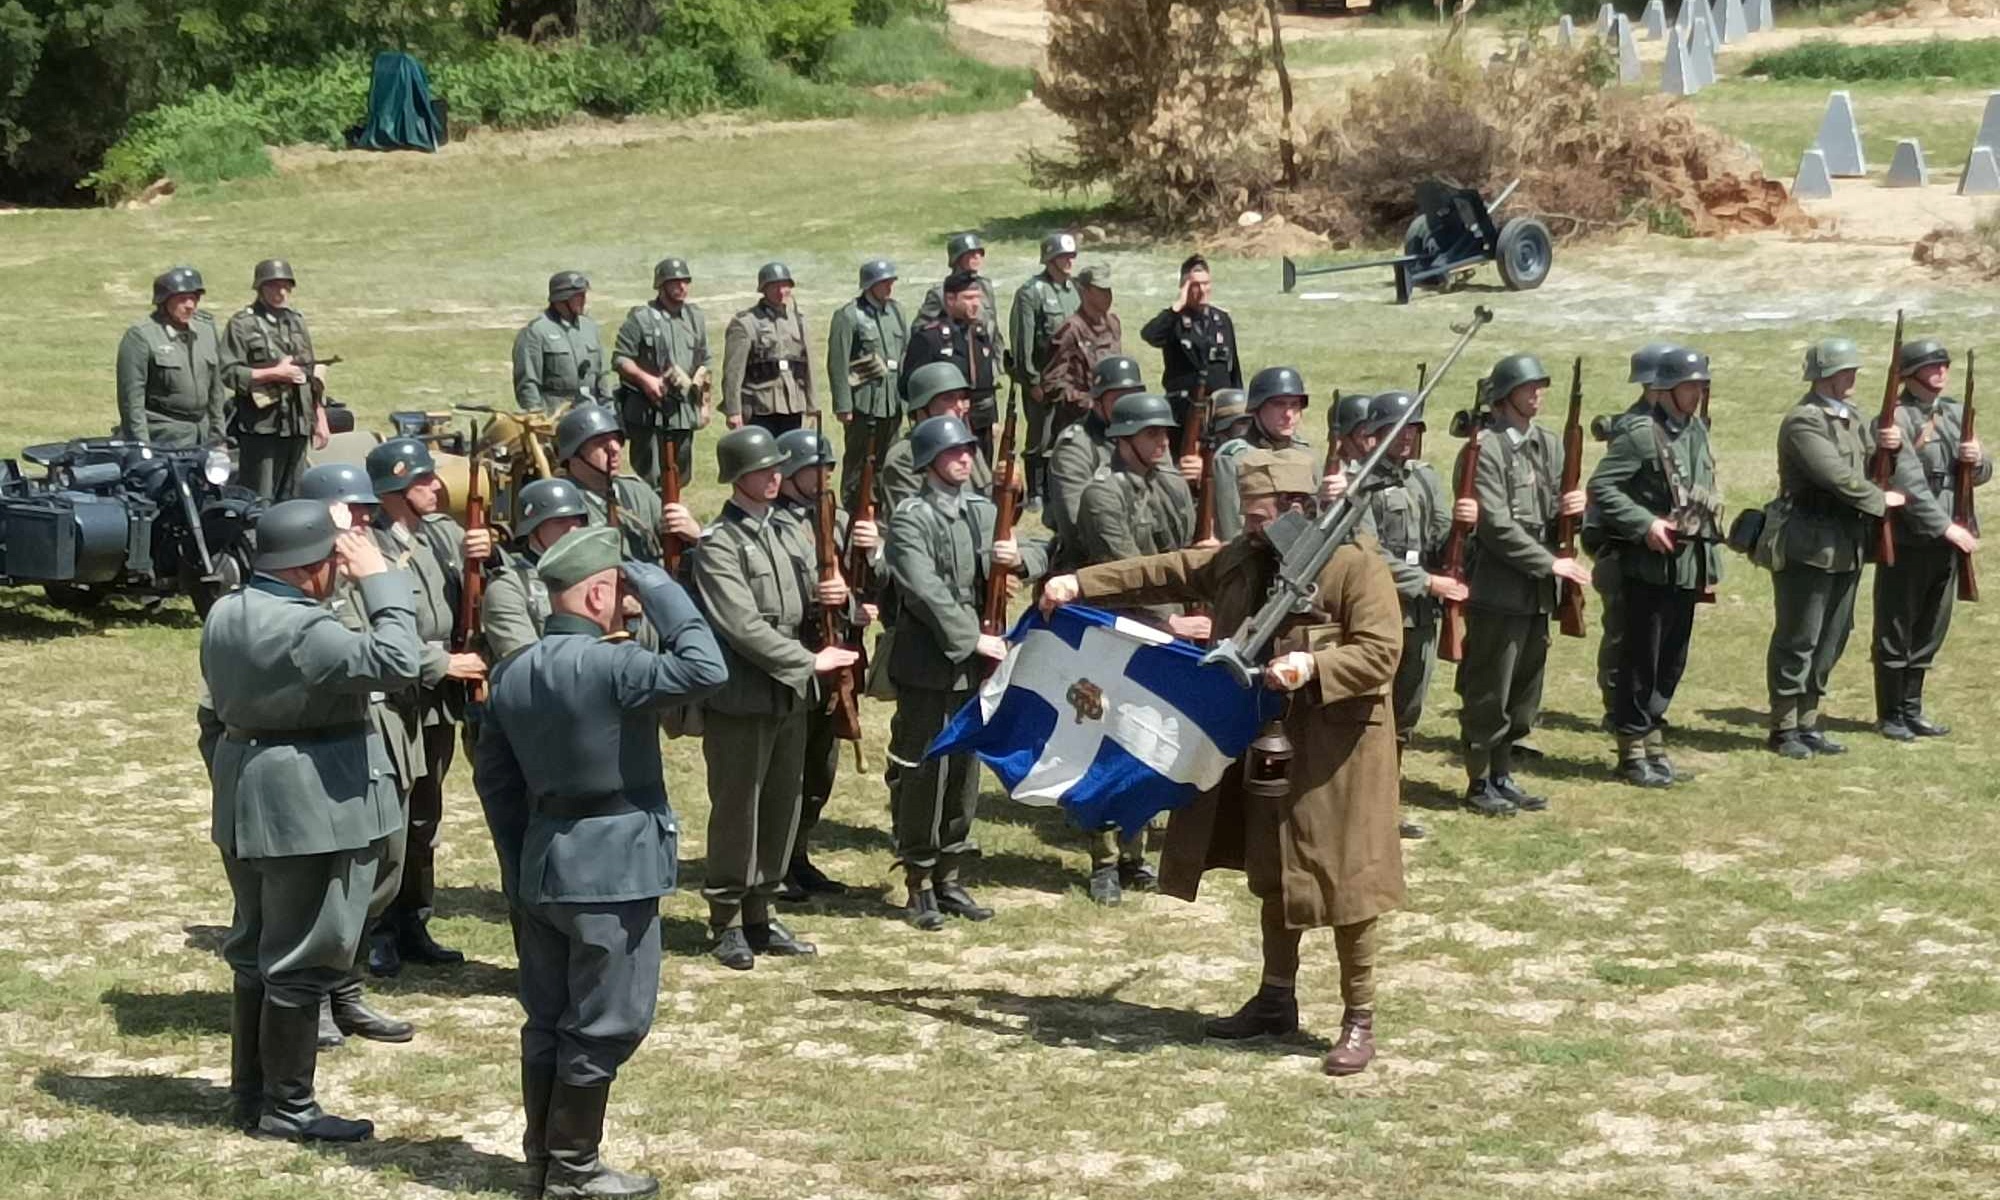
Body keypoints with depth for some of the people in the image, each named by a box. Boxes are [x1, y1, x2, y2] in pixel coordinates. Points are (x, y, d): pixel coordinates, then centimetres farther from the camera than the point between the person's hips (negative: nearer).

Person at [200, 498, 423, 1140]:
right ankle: (287, 1106, 6)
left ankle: (249, 1092, 26)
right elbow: (397, 662, -31)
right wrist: (379, 579, -22)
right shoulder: (303, 629, -22)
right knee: (302, 961, 0)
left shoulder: (225, 613, 8)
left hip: (245, 803, 10)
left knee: (256, 950, 18)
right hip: (312, 812, -10)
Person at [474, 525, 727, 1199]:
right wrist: (654, 584, -16)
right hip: (614, 870, -8)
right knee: (604, 1024, 2)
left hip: (541, 869, 8)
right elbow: (705, 668, -25)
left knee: (548, 1018, 14)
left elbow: (494, 778, 12)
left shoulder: (511, 675, 7)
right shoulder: (611, 664, -19)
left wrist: (519, 867, 18)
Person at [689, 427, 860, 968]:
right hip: (741, 699, -7)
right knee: (736, 810, 1)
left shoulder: (786, 530, 13)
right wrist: (809, 660, -18)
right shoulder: (718, 544, -12)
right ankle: (726, 920, 12)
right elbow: (744, 626, -19)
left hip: (790, 696, 7)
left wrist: (834, 595, -3)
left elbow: (802, 603, 20)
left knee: (782, 807, 12)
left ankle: (759, 913, 23)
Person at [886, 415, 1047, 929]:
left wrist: (1020, 557, -10)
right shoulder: (911, 518, -10)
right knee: (923, 774, -1)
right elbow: (926, 591, -19)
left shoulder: (984, 510, 11)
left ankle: (949, 877, 24)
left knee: (965, 771, 13)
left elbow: (1040, 554, 12)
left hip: (975, 665, 7)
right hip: (928, 666, -7)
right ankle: (919, 886, 9)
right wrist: (972, 639, -20)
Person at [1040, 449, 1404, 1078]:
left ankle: (1359, 1019, 10)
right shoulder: (1243, 560, 6)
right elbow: (1164, 573, 9)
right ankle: (1275, 1001, 34)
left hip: (1336, 754, -8)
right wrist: (1081, 583, 2)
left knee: (1340, 884, -2)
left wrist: (1314, 665, -33)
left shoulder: (1356, 565, -16)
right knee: (1273, 874, 19)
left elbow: (1381, 653, -20)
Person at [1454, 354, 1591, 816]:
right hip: (1497, 591, -7)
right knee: (1488, 695, 0)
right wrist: (1551, 563, -16)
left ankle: (1503, 776, 24)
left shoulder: (1549, 445, 12)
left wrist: (1571, 507, -7)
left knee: (1524, 693, 13)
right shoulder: (1485, 449, -11)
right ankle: (1479, 783, 10)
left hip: (1538, 593, 7)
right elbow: (1497, 526, -17)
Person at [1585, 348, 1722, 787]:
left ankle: (1653, 747, 22)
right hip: (1649, 566, -8)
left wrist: (1710, 560, 17)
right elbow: (1600, 487, -16)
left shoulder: (1698, 433, 12)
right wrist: (1645, 524, -22)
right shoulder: (1639, 434, -12)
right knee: (1640, 663, 0)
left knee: (1671, 664, 13)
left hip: (1688, 566, 8)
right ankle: (1633, 754, 7)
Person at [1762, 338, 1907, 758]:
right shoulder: (1803, 421, -14)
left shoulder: (1852, 417, 15)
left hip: (1846, 547, 9)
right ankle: (1784, 729, 5)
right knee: (1797, 641, -3)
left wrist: (1893, 440, -2)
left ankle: (1808, 723, 21)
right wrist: (1880, 500, -12)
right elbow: (1836, 475, -22)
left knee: (1831, 641, 12)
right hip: (1806, 546, -9)